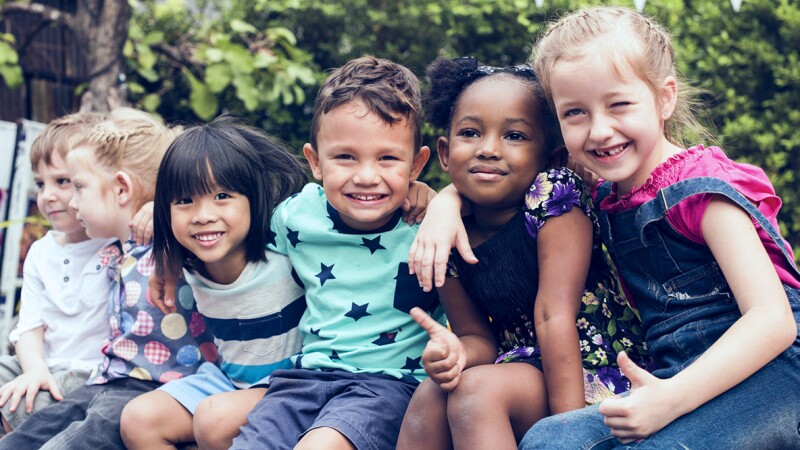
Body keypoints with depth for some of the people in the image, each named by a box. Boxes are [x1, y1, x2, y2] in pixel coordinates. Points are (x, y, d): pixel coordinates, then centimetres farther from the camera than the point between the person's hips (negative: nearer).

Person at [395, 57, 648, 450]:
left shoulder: (552, 196, -14)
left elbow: (555, 315, -20)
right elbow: (479, 336, 4)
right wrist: (458, 351, -21)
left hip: (595, 377, -5)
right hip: (524, 369, 5)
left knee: (478, 389, -27)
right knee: (431, 395, -20)